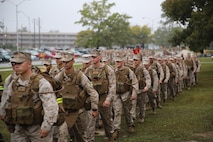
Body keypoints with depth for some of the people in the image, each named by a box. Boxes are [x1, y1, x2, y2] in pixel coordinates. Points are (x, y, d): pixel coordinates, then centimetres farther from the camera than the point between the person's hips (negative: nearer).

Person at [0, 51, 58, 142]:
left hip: (38, 128, -5)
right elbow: (8, 103, 18)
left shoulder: (41, 82, -14)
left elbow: (51, 106, -19)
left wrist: (46, 126, -20)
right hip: (19, 129, 6)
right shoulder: (13, 84, 5)